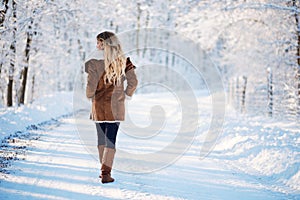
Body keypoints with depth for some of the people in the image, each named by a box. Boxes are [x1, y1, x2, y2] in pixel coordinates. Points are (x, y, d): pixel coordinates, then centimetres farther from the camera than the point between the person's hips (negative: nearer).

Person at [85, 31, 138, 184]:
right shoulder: (123, 62, -5)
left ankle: (105, 170, 25)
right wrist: (127, 95, 10)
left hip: (99, 106, 0)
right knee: (111, 138, 2)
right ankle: (106, 173, -5)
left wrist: (90, 96, 7)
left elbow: (91, 86, -14)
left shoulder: (94, 64, -12)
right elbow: (133, 82, -6)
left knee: (102, 138, 16)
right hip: (116, 107, 1)